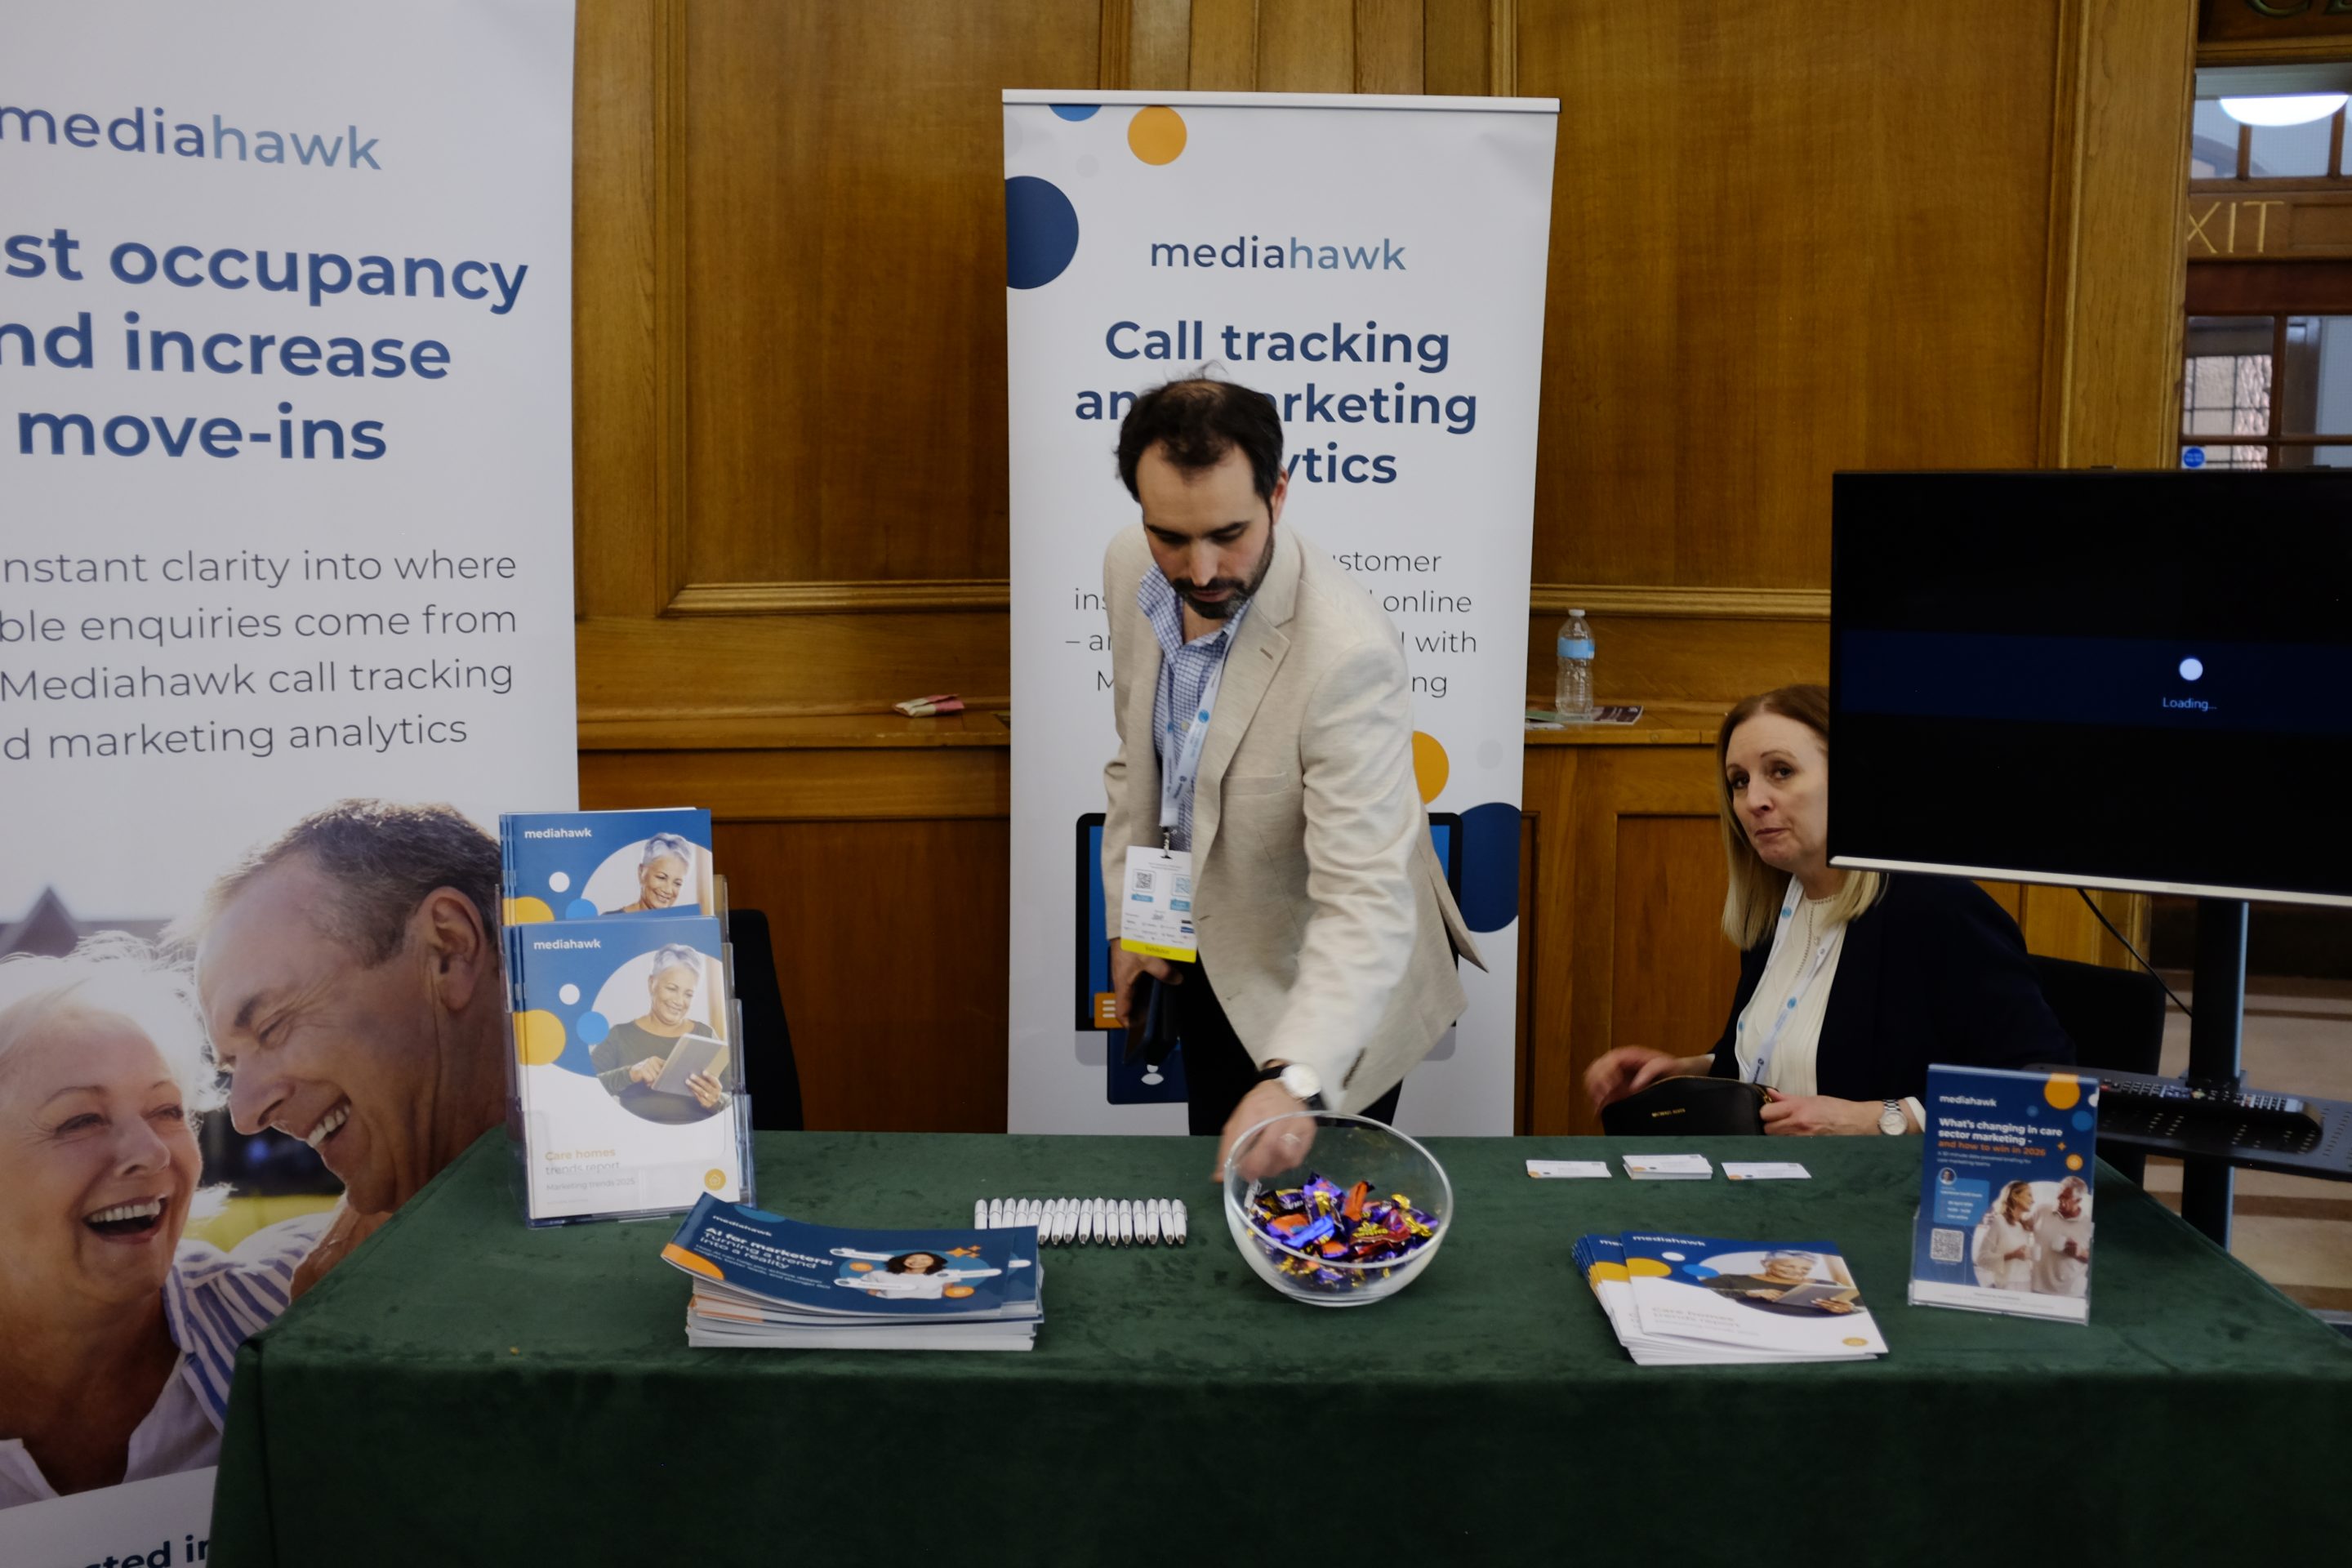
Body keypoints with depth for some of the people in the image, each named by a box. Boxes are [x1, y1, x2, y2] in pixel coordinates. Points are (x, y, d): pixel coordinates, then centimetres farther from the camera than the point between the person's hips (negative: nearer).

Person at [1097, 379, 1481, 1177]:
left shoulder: (1346, 653, -34)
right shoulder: (1131, 568, -11)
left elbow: (1366, 900, -37)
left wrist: (1294, 1079, -49)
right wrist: (1130, 914, 6)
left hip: (1311, 989, -6)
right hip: (1202, 958, 6)